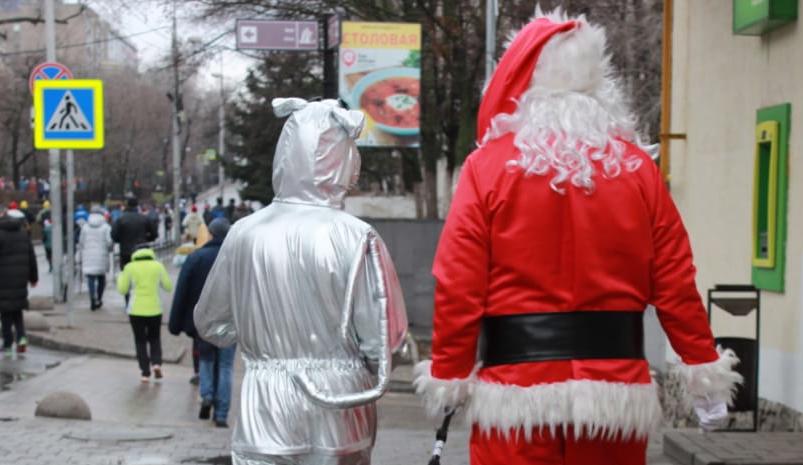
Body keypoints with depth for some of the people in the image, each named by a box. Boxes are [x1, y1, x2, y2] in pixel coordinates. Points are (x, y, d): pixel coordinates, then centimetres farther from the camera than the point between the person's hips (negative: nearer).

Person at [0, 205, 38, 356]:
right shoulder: (22, 231, 7)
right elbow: (31, 256, 12)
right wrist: (33, 277, 20)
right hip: (20, 278, 6)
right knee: (17, 311, 17)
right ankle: (21, 337, 0)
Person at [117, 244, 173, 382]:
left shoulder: (130, 267, -3)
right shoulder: (158, 266, 1)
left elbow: (122, 290, 2)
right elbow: (168, 286, 6)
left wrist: (120, 277, 21)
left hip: (136, 311, -1)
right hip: (154, 309, 1)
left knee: (140, 341, 9)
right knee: (155, 339, 18)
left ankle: (145, 373, 4)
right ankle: (156, 362, -5)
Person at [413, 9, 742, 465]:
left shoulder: (490, 165, -4)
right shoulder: (639, 167, 4)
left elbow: (459, 286, -7)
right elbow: (675, 283, 4)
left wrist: (449, 375, 2)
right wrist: (705, 367, 11)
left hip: (518, 392, -2)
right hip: (616, 388, 3)